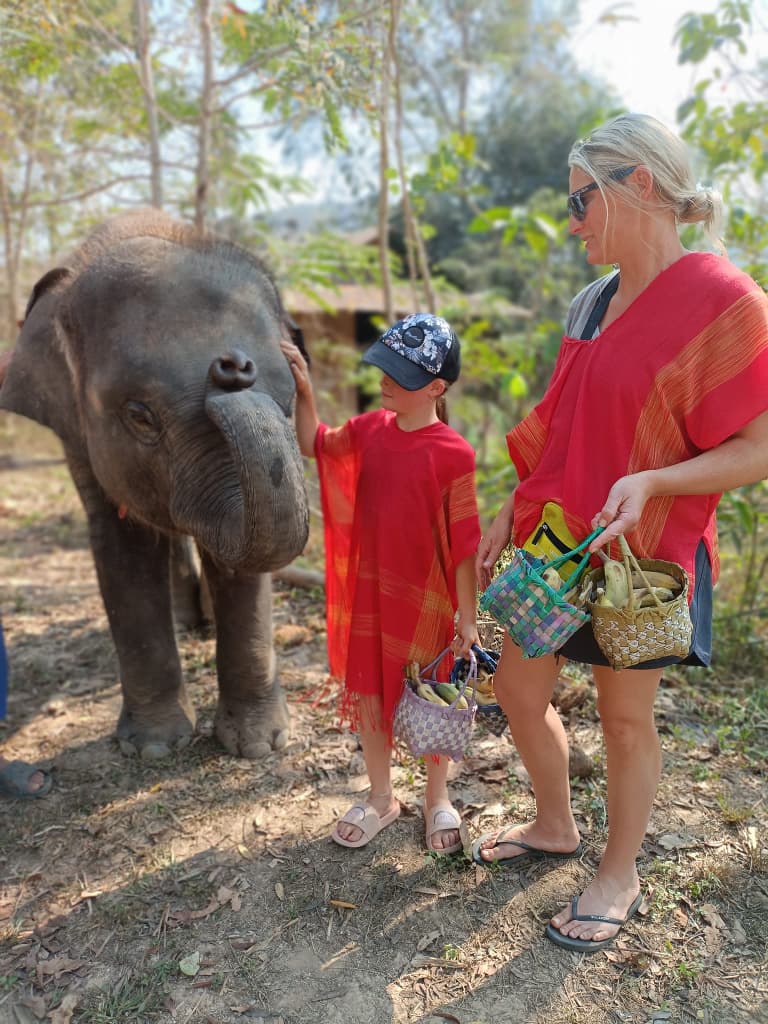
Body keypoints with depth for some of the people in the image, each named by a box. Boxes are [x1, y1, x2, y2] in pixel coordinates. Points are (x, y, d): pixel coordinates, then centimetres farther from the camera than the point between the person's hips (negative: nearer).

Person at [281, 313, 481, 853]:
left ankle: (438, 799, 39)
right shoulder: (370, 429, -1)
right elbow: (316, 444, 16)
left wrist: (468, 619, -10)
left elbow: (464, 544, -14)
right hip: (368, 596, 5)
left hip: (425, 604, -5)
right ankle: (381, 797, 40)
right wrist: (304, 390, 0)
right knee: (368, 698, 18)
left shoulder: (453, 453, -18)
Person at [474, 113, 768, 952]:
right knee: (516, 687, 14)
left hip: (642, 553, -7)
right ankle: (554, 827, 41)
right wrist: (511, 511, 9)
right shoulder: (591, 305, 7)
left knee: (625, 715, 9)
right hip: (556, 542, 7)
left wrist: (651, 481, -29)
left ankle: (619, 875, 34)